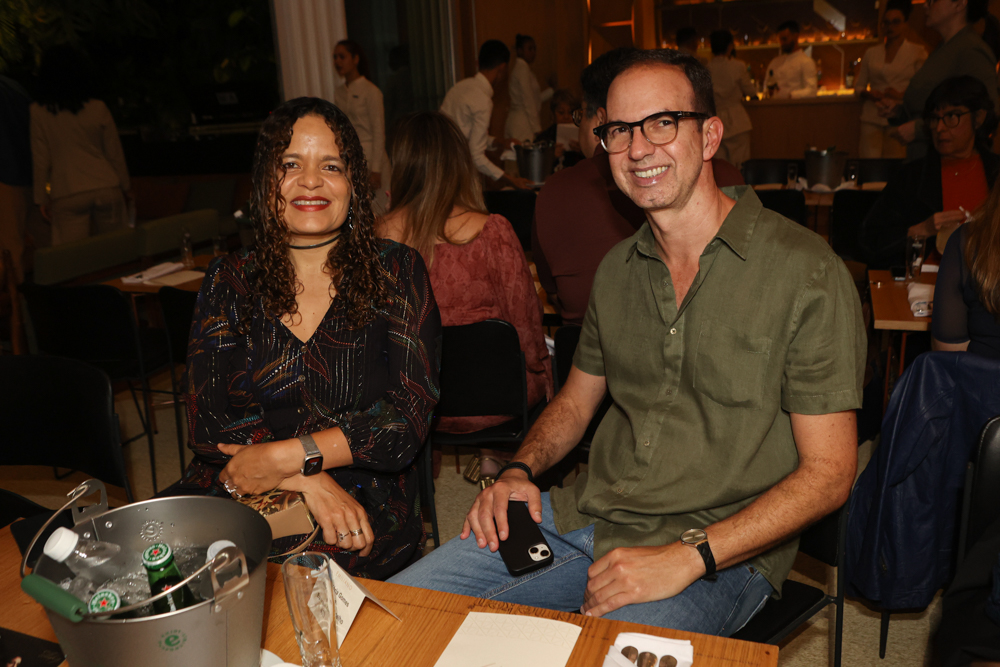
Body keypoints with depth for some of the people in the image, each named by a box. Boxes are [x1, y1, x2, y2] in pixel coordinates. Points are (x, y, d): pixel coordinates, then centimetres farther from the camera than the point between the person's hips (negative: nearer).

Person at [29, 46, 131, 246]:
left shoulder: (38, 112, -2)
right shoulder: (98, 108, 1)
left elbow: (40, 161, 0)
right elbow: (115, 153, 7)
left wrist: (42, 198, 9)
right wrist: (125, 186, 19)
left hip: (67, 196, -2)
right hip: (106, 187, 2)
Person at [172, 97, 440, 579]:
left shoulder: (395, 271, 4)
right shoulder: (228, 282, 10)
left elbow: (407, 419, -5)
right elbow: (206, 423, 0)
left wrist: (284, 458, -14)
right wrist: (308, 480, -15)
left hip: (362, 506, -2)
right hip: (232, 491, 3)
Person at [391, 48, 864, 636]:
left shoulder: (806, 272, -11)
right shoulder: (618, 269, 9)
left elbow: (829, 473, -11)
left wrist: (686, 556, -21)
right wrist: (521, 471, 0)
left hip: (722, 551, -4)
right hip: (587, 515, 5)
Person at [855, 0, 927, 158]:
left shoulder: (918, 53, 8)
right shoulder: (871, 53, 16)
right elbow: (859, 85, 19)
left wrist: (901, 95, -12)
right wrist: (868, 93, -3)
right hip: (872, 119, 2)